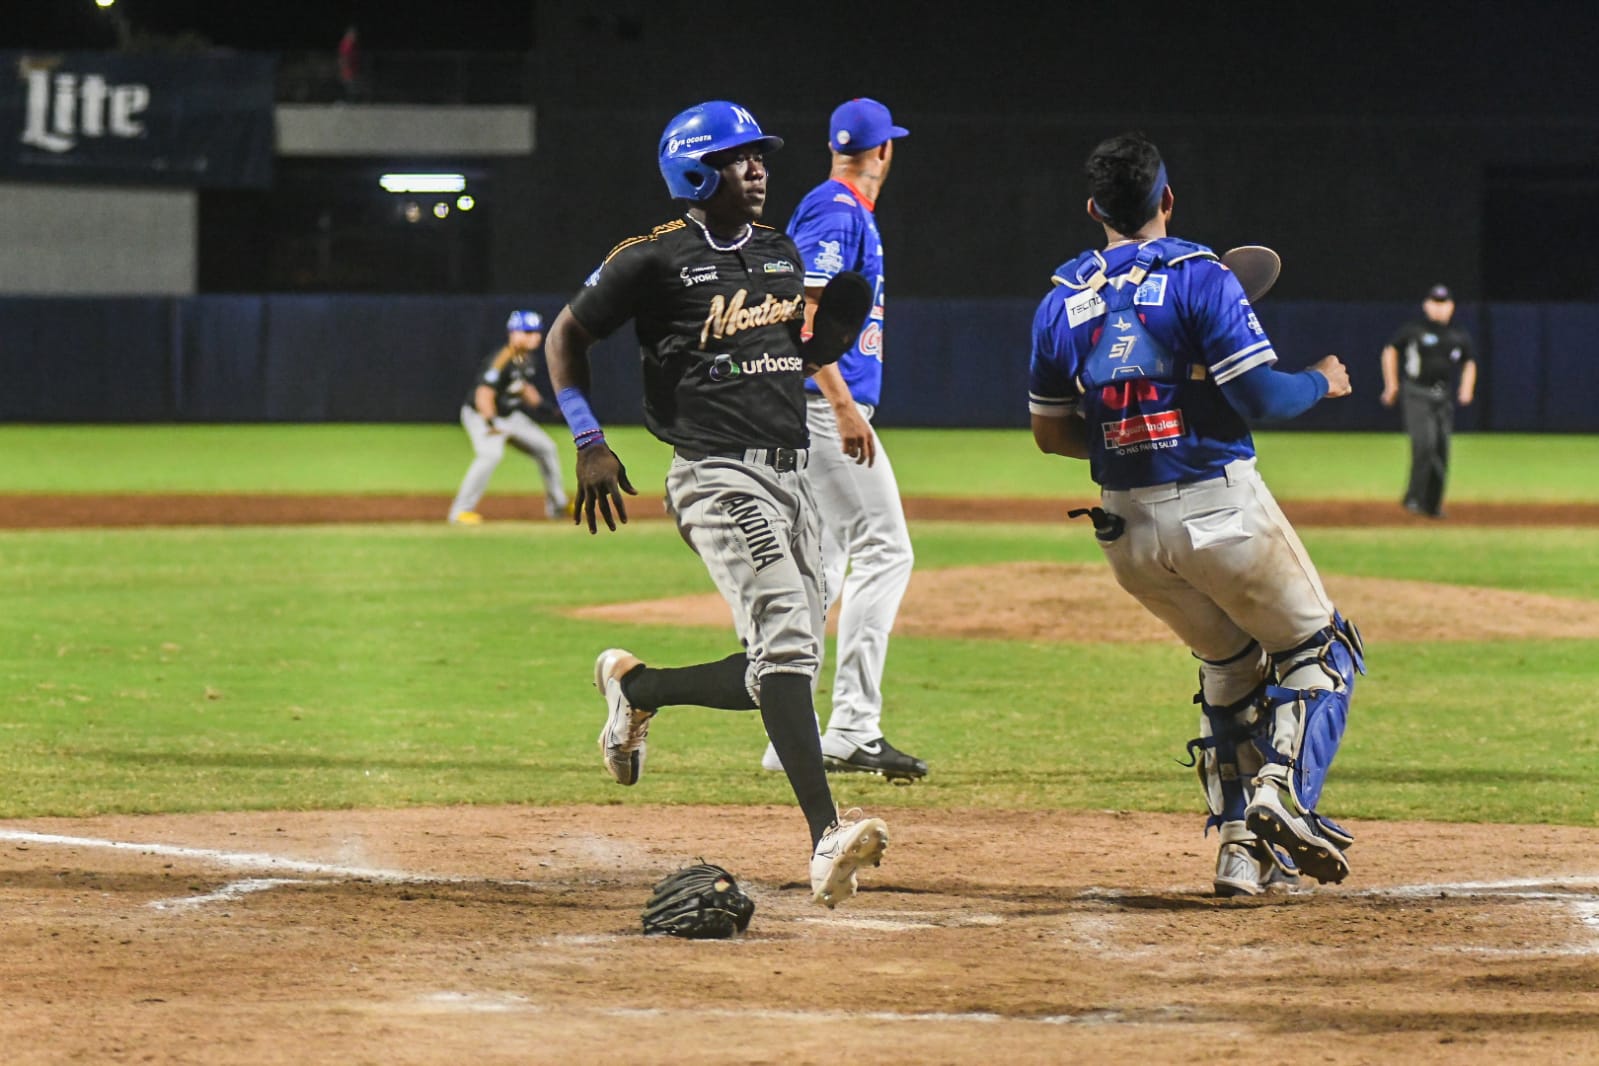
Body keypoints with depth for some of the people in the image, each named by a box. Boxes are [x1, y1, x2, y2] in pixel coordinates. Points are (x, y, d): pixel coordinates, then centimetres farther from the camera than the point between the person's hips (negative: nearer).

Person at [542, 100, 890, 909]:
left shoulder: (781, 252, 16)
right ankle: (826, 836, -34)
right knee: (786, 636, -24)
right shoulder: (653, 259, -4)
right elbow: (567, 336, 5)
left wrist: (836, 332, 3)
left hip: (790, 474, 8)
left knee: (780, 672, 8)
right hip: (717, 473, -8)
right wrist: (588, 443, -4)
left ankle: (635, 687, 33)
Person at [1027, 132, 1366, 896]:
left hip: (1127, 531, 5)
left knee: (1229, 660, 23)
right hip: (1220, 510, -5)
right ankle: (1282, 789, -13)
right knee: (1318, 648, 11)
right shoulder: (1199, 279, -9)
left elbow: (1051, 433, 12)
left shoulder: (1062, 303, 7)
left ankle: (1236, 839, 12)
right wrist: (1323, 382, 5)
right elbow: (1259, 398, -15)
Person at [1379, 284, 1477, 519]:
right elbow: (1391, 350, 8)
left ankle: (1432, 503, 12)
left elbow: (1469, 363, 22)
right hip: (1416, 395, -4)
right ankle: (1414, 498, -14)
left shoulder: (1460, 336, 8)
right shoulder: (1414, 330, -2)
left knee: (1441, 450, 2)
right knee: (1424, 443, -20)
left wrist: (1467, 389, 6)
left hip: (1444, 399, 4)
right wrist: (1391, 384, 3)